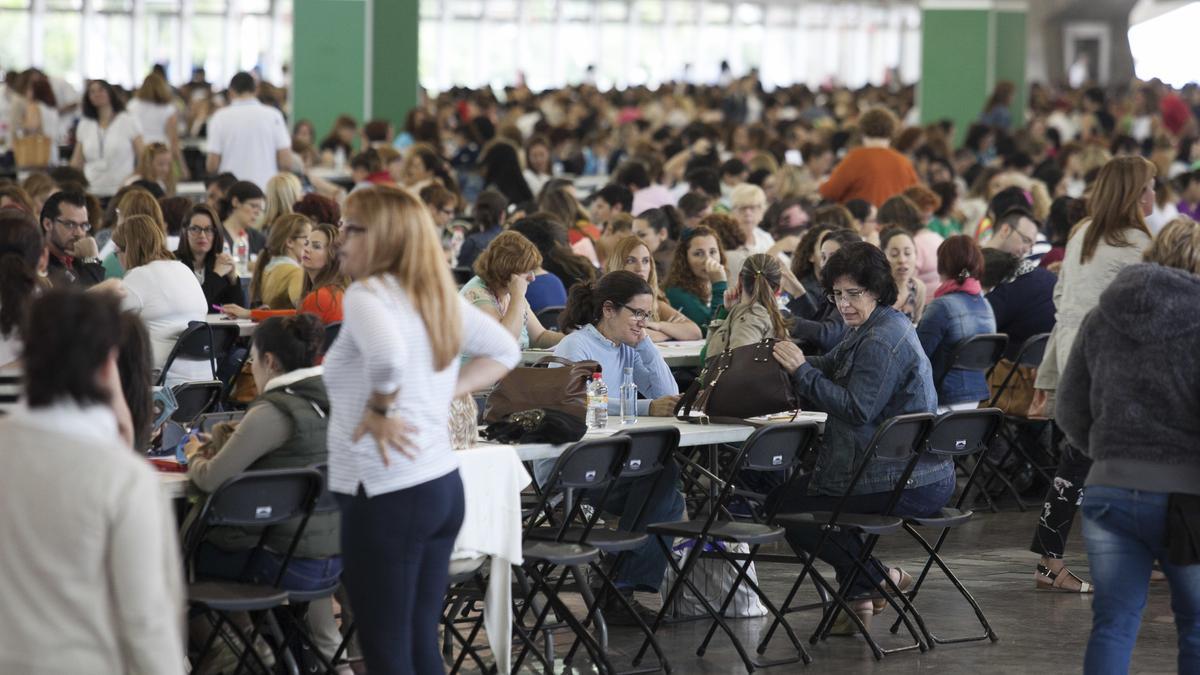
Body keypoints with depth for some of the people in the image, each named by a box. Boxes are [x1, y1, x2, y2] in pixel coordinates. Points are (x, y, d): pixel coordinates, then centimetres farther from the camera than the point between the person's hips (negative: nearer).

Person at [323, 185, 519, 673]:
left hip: (386, 492, -9)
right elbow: (504, 350, 23)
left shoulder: (368, 294, -14)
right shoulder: (439, 295, 11)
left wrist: (379, 411, -17)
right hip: (442, 483, 9)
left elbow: (388, 356, -34)